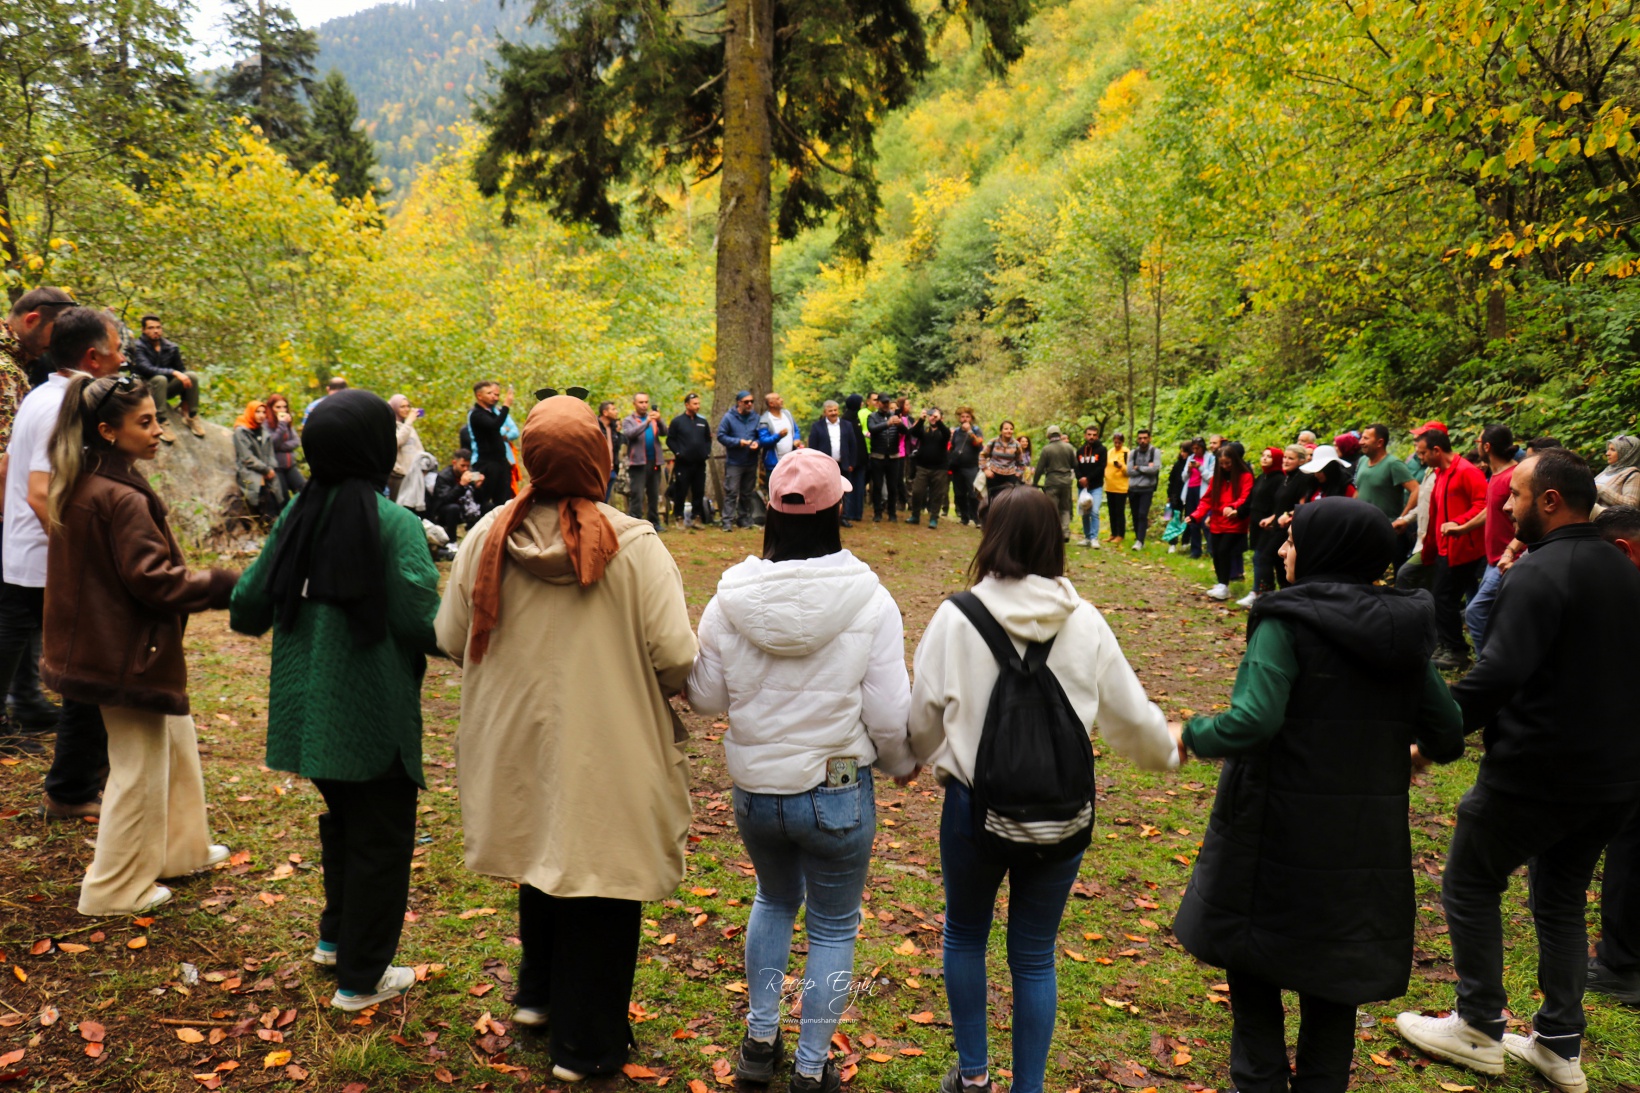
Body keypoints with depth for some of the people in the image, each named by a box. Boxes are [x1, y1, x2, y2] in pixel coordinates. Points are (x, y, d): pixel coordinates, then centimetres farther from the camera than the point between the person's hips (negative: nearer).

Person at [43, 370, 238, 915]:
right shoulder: (122, 498, -24)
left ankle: (180, 847, 37)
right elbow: (152, 579, -25)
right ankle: (115, 889, 18)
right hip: (129, 651, -10)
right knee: (138, 769, 4)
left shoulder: (79, 486, 6)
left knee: (174, 743, 23)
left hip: (101, 641, 10)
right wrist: (225, 586, -18)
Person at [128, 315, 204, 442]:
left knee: (191, 376, -18)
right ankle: (161, 423, -39)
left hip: (165, 389, 5)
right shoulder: (138, 347, -11)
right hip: (145, 388, -5)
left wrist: (184, 402, 3)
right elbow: (147, 369, -27)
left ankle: (191, 417, -11)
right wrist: (173, 373, -37)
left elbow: (180, 372, 8)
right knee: (160, 379, -37)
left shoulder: (172, 347, 4)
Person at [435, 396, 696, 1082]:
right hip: (609, 754, -4)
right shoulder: (634, 547, -20)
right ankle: (584, 1045, 26)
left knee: (543, 853, 27)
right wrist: (625, 669, 1)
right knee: (600, 878, 11)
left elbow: (451, 639, 0)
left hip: (516, 745, 5)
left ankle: (537, 994, 47)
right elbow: (677, 660, -21)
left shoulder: (488, 538, -9)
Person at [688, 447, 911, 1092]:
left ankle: (759, 1040, 38)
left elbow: (705, 699, 0)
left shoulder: (729, 599, -9)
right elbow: (889, 715, -11)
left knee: (774, 899, 29)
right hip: (837, 793, -3)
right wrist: (900, 765, 9)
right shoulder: (870, 602, -16)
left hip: (753, 790, 3)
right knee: (833, 928, 17)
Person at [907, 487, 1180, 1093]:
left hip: (975, 804, -1)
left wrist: (921, 759, 19)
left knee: (965, 935, 23)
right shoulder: (1085, 622, -8)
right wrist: (1169, 748, 25)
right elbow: (1130, 714, 3)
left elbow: (923, 715, -4)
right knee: (1035, 956, 16)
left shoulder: (956, 617, -13)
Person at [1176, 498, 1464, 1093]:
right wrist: (1418, 752, 26)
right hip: (1367, 838, 5)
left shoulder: (1287, 623, -17)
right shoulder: (1402, 631, 1)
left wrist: (1190, 735, -10)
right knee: (1334, 973, 18)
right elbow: (1447, 734, 4)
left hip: (1279, 831, -5)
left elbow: (1252, 721, -28)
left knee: (1253, 959, 15)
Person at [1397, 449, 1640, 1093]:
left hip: (1535, 772, -8)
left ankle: (1479, 1029, 18)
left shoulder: (1539, 574, -20)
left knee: (1471, 883, 10)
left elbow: (1498, 675, -29)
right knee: (1563, 897, 21)